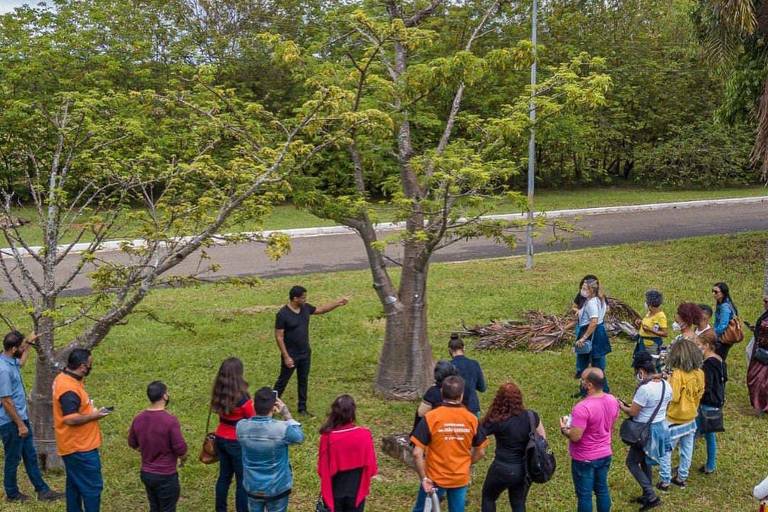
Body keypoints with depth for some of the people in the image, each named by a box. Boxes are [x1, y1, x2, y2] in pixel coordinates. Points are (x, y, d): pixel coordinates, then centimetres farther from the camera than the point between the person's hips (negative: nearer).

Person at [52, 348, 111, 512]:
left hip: (73, 445, 10)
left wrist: (91, 411, 7)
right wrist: (94, 416, -17)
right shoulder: (69, 389, -25)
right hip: (81, 448, -10)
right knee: (92, 487, -1)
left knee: (75, 485, 18)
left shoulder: (63, 378, 7)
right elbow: (70, 419, -29)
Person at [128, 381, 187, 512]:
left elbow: (133, 444, 11)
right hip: (165, 476, -6)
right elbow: (181, 449, -19)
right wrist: (182, 455, 3)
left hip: (146, 474, 6)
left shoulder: (138, 418, -3)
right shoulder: (170, 420, -23)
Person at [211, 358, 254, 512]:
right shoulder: (241, 397, -25)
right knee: (242, 480, 8)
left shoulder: (218, 394, -5)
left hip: (221, 438, 7)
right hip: (238, 442, -7)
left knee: (224, 476, 21)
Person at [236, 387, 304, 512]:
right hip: (277, 488, -3)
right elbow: (299, 437, -6)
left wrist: (258, 406, -5)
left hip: (253, 487, 3)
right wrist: (286, 414, -4)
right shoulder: (282, 428, -28)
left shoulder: (241, 426, -19)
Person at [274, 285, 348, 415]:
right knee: (283, 381, 6)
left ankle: (302, 408, 26)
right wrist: (286, 357, -21)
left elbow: (321, 309, 16)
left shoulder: (305, 308, -3)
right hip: (291, 355, -6)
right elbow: (279, 337, -19)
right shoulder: (283, 314, -22)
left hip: (305, 353, 6)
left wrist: (337, 303, 6)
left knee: (303, 381, 15)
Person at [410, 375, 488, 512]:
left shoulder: (431, 418, -17)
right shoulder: (472, 419, -8)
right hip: (461, 479, 2)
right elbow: (480, 452, 2)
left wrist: (423, 478, -7)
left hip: (434, 478, -2)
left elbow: (417, 453, -19)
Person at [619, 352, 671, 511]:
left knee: (632, 462, 8)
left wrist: (622, 407, 0)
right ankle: (647, 496, 33)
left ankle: (651, 496, 3)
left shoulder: (644, 389, -28)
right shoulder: (666, 386, -2)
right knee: (646, 462, 23)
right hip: (662, 427, 8)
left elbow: (632, 412, -20)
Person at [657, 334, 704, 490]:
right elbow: (699, 394, 5)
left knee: (665, 451, 7)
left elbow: (673, 397, -24)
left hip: (674, 420, -7)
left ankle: (665, 482, 11)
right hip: (690, 418, 7)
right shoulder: (699, 373, -6)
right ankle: (681, 478, 31)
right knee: (687, 450, 18)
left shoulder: (678, 375, -26)